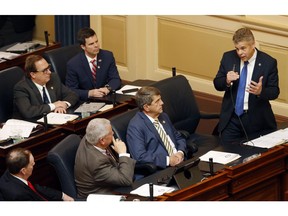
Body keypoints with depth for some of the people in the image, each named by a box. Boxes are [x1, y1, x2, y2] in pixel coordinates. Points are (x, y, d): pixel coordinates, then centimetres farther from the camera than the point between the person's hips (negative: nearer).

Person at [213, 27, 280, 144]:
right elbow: (217, 84, 7)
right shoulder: (228, 58, 1)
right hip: (231, 118, 2)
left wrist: (261, 92, -26)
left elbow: (274, 91, -4)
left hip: (256, 120, -2)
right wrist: (227, 81, -17)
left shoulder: (269, 62, -7)